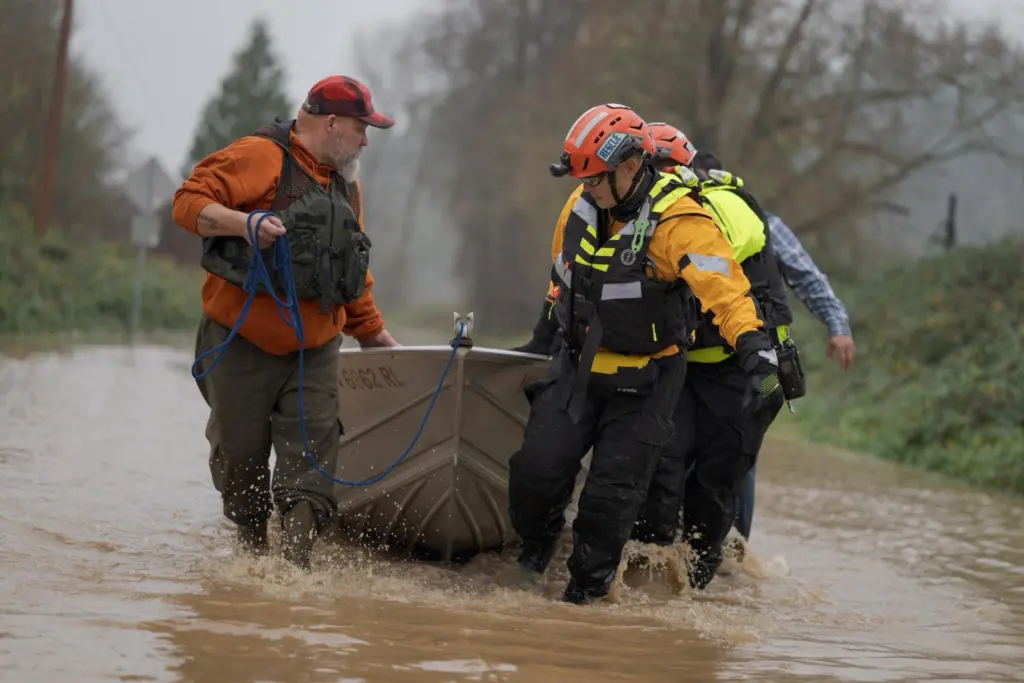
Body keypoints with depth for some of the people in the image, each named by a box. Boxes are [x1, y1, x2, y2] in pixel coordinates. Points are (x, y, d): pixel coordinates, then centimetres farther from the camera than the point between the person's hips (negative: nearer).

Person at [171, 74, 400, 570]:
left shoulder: (344, 183, 18)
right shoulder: (261, 157, -7)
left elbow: (354, 274, 26)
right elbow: (189, 202, -15)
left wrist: (376, 336, 26)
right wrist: (242, 222, -30)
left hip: (314, 352, 5)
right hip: (241, 344, -5)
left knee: (310, 462, -10)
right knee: (241, 458, 4)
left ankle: (295, 569, -15)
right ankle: (253, 556, 21)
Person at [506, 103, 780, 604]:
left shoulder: (676, 221, -21)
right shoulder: (580, 208, 1)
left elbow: (724, 285, -33)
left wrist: (751, 341, -49)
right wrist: (549, 332, 31)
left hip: (645, 380, -5)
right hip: (577, 364, 5)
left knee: (613, 491, -4)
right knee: (537, 467, -4)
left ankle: (587, 588, 14)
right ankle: (535, 545, 25)